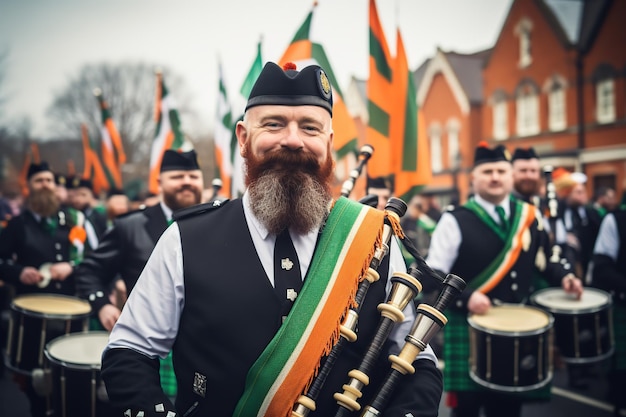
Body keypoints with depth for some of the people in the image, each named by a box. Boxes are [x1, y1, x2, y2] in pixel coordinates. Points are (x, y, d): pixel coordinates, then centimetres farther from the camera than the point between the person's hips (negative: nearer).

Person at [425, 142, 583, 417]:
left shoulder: (530, 216, 7)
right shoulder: (455, 221, -8)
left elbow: (540, 260, 22)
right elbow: (434, 275, -10)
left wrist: (562, 276, 4)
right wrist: (466, 297, -23)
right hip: (468, 326, -4)